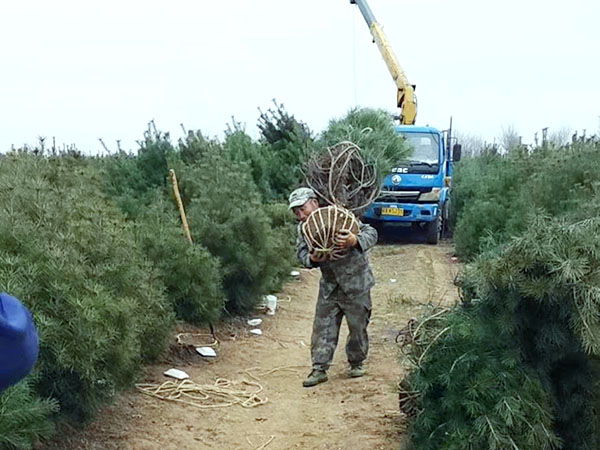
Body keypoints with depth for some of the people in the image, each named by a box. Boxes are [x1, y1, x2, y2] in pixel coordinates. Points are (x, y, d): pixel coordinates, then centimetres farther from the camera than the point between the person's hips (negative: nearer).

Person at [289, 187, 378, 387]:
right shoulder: (303, 228, 0)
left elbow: (371, 233, -23)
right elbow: (301, 252, -2)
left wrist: (355, 241, -45)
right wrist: (311, 259, -26)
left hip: (355, 283, -4)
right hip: (329, 285, 5)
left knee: (358, 326, 7)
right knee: (323, 327, 1)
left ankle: (357, 363, 27)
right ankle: (319, 368, 8)